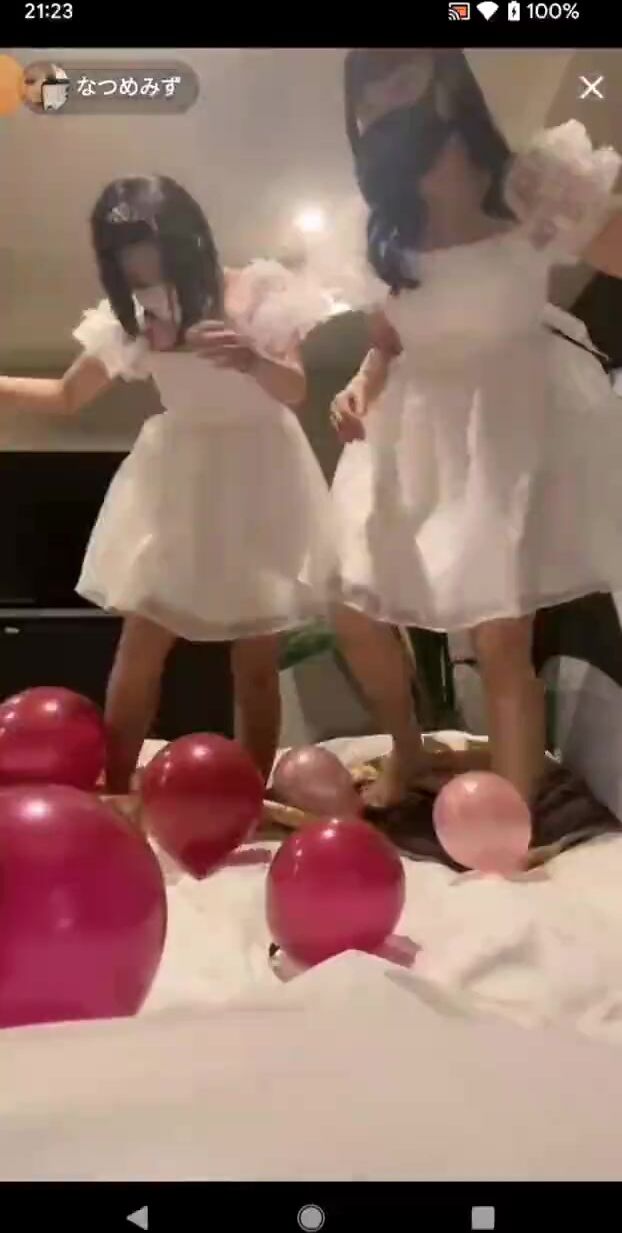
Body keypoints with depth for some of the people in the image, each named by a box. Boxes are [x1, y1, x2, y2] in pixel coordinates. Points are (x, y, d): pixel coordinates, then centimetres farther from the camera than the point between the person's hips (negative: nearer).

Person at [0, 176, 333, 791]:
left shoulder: (261, 287, -6)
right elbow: (67, 394, 9)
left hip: (257, 479, -2)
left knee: (256, 659, 2)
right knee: (140, 645, 0)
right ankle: (114, 794, 11)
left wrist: (252, 359, -34)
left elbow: (295, 390, -12)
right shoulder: (134, 314, 1)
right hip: (175, 484, 2)